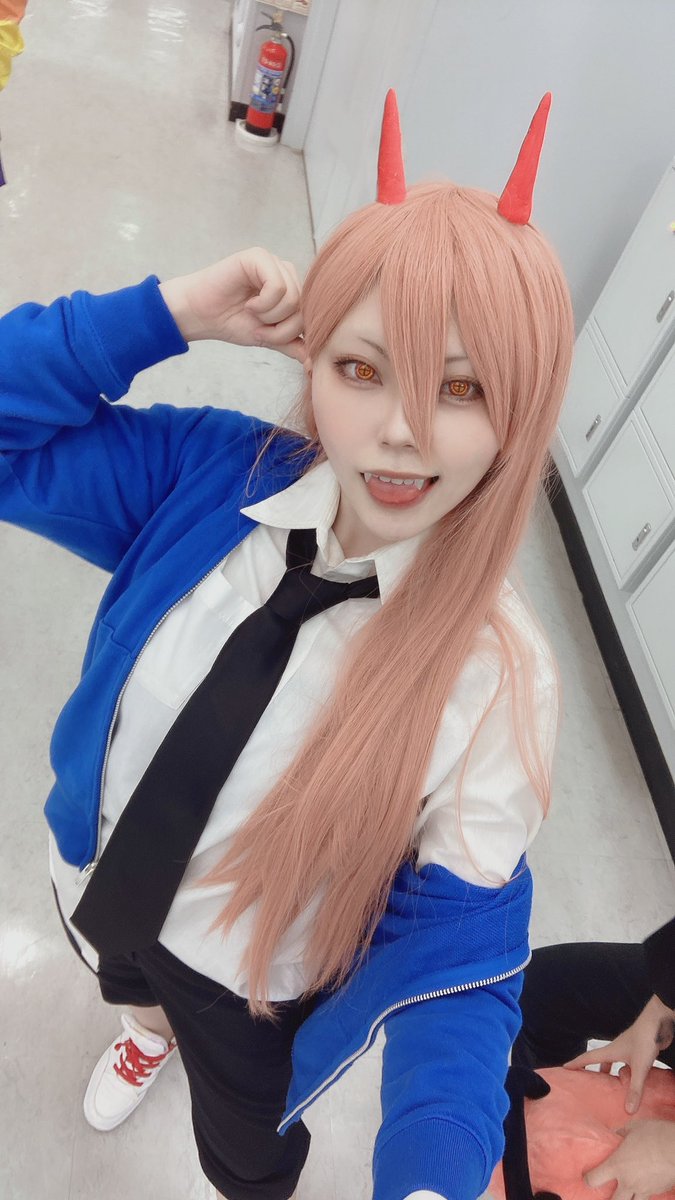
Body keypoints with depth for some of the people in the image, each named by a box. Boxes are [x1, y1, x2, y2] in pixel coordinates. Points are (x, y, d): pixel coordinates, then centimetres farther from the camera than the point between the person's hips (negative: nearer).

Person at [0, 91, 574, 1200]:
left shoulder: (497, 680, -32)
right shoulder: (209, 478, -24)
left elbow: (455, 954, -24)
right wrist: (167, 315, -30)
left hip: (258, 994, -3)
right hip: (105, 893, 4)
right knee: (130, 981, 41)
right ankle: (147, 1029, 80)